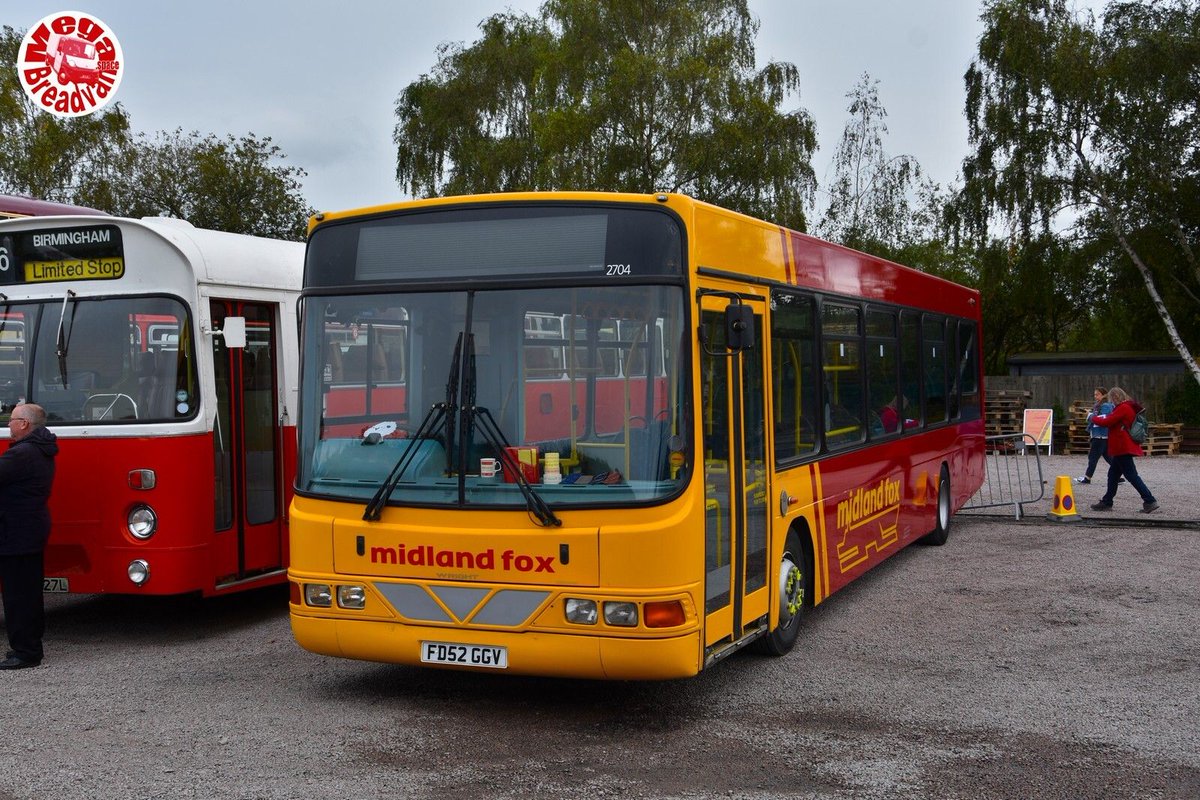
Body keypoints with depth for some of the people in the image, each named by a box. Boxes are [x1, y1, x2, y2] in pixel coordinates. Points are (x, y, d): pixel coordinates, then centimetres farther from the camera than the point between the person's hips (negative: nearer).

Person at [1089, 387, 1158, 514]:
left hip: (1123, 448, -11)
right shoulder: (1129, 407, 15)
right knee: (1113, 474, 15)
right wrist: (1106, 417, 6)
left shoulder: (1123, 408, -17)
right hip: (1122, 447, 11)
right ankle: (1107, 502, 21)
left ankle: (1150, 501, -9)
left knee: (1131, 475, -8)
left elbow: (1107, 422, -18)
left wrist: (1094, 418, -2)